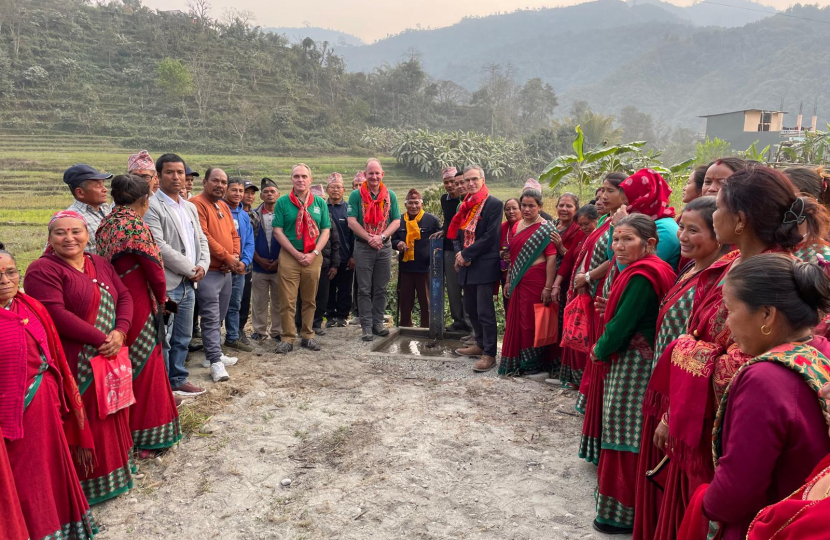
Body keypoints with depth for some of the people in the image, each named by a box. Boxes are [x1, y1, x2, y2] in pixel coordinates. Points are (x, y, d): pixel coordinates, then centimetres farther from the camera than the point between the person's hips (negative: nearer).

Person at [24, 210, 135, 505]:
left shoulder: (100, 264, 11)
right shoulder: (43, 270, -12)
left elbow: (124, 297, 7)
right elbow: (56, 315, -21)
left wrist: (120, 332, -11)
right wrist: (100, 339, -19)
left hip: (111, 356, 7)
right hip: (75, 364, -7)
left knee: (111, 416, 18)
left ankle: (114, 467, 36)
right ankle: (87, 483, 19)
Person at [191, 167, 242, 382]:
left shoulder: (224, 207, 17)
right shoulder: (197, 204, -11)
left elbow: (234, 235, 17)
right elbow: (203, 236, -18)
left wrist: (235, 257, -2)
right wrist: (228, 257, -13)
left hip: (227, 271, 9)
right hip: (208, 271, -8)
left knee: (219, 317, 15)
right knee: (211, 318, -8)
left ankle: (213, 354, 25)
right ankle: (215, 362, -7)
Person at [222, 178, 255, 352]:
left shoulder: (245, 215, 11)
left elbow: (249, 242, 10)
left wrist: (244, 261, -8)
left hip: (240, 268, 6)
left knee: (235, 305, 14)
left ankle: (233, 338, 24)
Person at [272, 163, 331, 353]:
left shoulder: (320, 203, 7)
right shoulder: (283, 202, 0)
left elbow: (325, 231, 5)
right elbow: (277, 231, -4)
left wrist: (314, 253, -8)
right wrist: (296, 254, -10)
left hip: (313, 257, 2)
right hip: (289, 256, -2)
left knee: (310, 300, 10)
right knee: (287, 301, -1)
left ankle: (307, 335, 22)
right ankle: (288, 338, 8)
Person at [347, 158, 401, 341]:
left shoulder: (390, 195, 6)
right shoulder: (356, 195, -3)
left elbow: (396, 221, 2)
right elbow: (352, 222, -9)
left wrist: (381, 236, -13)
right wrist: (369, 238, -16)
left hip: (385, 247, 3)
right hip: (363, 247, -3)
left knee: (381, 289, 9)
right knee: (364, 290, 1)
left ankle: (378, 323, 18)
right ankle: (367, 326, 6)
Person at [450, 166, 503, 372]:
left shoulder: (494, 204, -8)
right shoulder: (465, 206, 15)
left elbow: (490, 236, -16)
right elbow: (457, 234, 16)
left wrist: (466, 254, -14)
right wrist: (459, 254, -3)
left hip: (484, 265, -8)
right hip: (466, 265, 8)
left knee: (485, 312, -7)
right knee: (471, 308, 16)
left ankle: (489, 354, 0)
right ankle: (480, 344, 31)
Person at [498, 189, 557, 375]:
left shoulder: (546, 228, -8)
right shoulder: (516, 226, 12)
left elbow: (551, 258, -14)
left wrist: (548, 287, -18)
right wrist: (508, 281, 13)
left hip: (536, 281, -6)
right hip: (518, 281, 6)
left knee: (531, 321, 1)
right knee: (515, 320, 10)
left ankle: (532, 363, 16)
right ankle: (515, 361, 22)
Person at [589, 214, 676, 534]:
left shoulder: (641, 276, -20)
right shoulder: (651, 271, 12)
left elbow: (622, 324, -20)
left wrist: (600, 351, -5)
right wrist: (605, 343, 4)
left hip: (632, 364, -10)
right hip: (631, 361, 10)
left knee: (626, 434, 0)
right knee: (629, 432, 17)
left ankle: (624, 511, 13)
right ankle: (629, 503, 31)